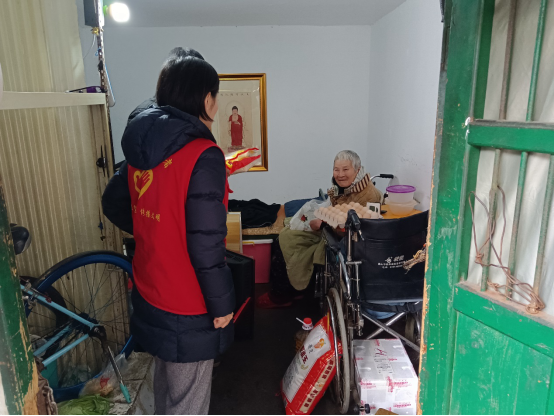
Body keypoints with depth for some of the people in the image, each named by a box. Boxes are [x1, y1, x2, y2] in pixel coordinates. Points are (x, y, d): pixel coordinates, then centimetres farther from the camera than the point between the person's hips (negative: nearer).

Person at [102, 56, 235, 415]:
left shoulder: (142, 147, 0)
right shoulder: (203, 155, -24)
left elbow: (114, 203, 12)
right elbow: (206, 246, -25)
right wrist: (223, 304, -13)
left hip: (150, 294, 8)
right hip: (188, 309, -8)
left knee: (166, 380, 29)